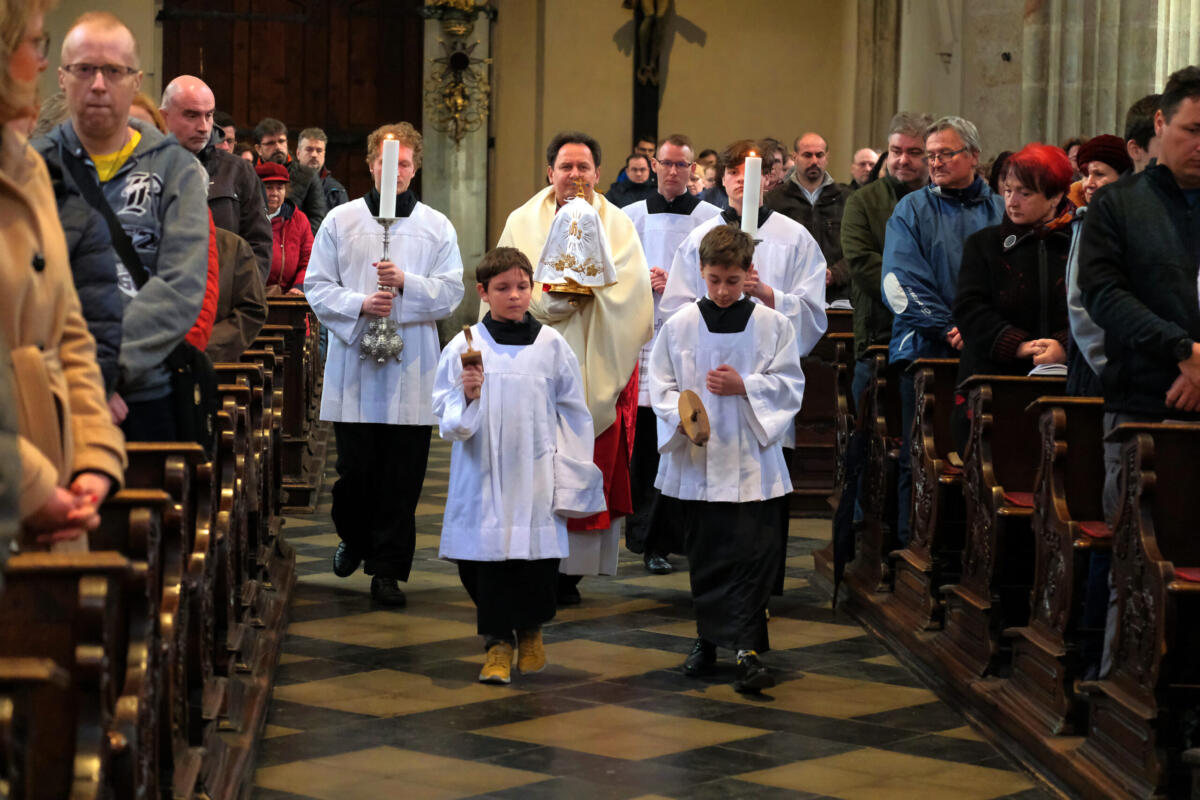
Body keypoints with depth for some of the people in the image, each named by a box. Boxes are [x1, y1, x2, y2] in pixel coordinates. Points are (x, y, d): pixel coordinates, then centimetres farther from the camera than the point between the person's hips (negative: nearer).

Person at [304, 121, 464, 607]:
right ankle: (354, 539, 31)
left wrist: (406, 283, -13)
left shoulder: (436, 227, 8)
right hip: (353, 366, 0)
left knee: (402, 476, 0)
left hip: (411, 370, 0)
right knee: (354, 469, 2)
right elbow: (317, 286, 4)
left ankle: (387, 568, 9)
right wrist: (359, 304, -12)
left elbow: (451, 292, 2)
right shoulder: (341, 221, 7)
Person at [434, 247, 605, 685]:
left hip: (536, 479, 1)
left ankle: (531, 631, 29)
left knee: (539, 560, 2)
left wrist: (570, 478, 6)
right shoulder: (464, 347, 0)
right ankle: (498, 643, 18)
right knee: (486, 561, 0)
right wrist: (466, 397, -19)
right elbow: (446, 418, 2)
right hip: (482, 478, 0)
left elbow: (573, 414, 8)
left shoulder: (551, 345, 3)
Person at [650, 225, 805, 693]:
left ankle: (747, 649, -7)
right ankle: (708, 638, 25)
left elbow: (790, 386, 0)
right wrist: (682, 414, -15)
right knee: (704, 555, 11)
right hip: (696, 459, 2)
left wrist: (744, 386, -15)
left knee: (754, 554, -8)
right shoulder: (680, 326, 3)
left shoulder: (773, 325, 0)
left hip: (752, 461, -2)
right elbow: (661, 385, 4)